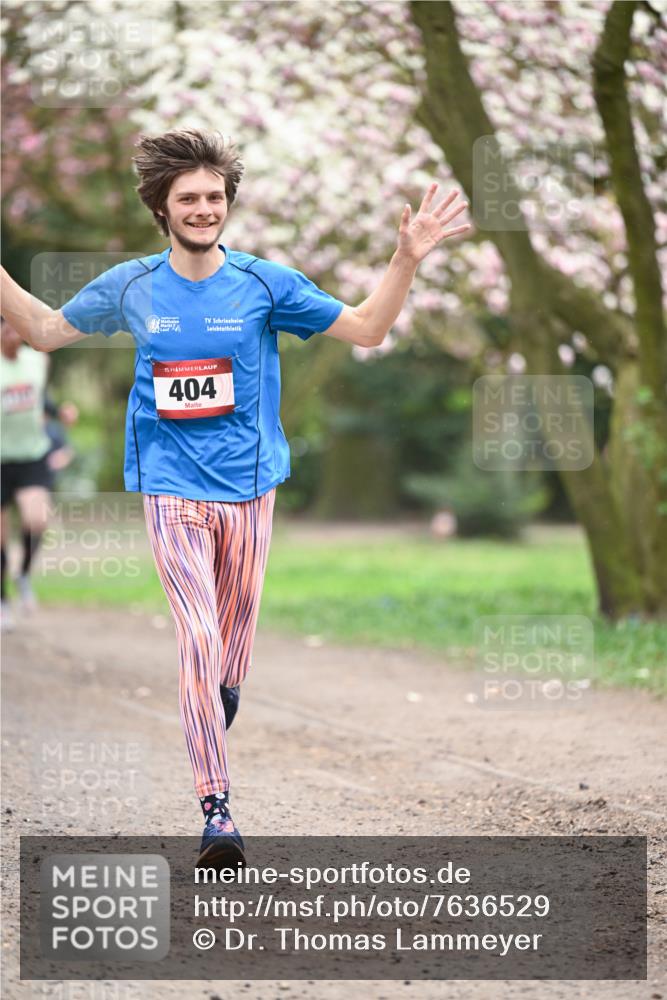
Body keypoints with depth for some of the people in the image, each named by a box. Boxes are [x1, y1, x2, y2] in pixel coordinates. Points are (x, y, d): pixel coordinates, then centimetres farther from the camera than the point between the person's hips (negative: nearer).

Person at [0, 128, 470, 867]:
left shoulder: (264, 284, -2)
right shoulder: (130, 288, 1)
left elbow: (365, 329, 4)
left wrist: (407, 259, -9)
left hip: (247, 484, 1)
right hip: (173, 491, -1)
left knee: (238, 618, 12)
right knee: (198, 636, -12)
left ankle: (220, 702, 45)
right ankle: (216, 803, -11)